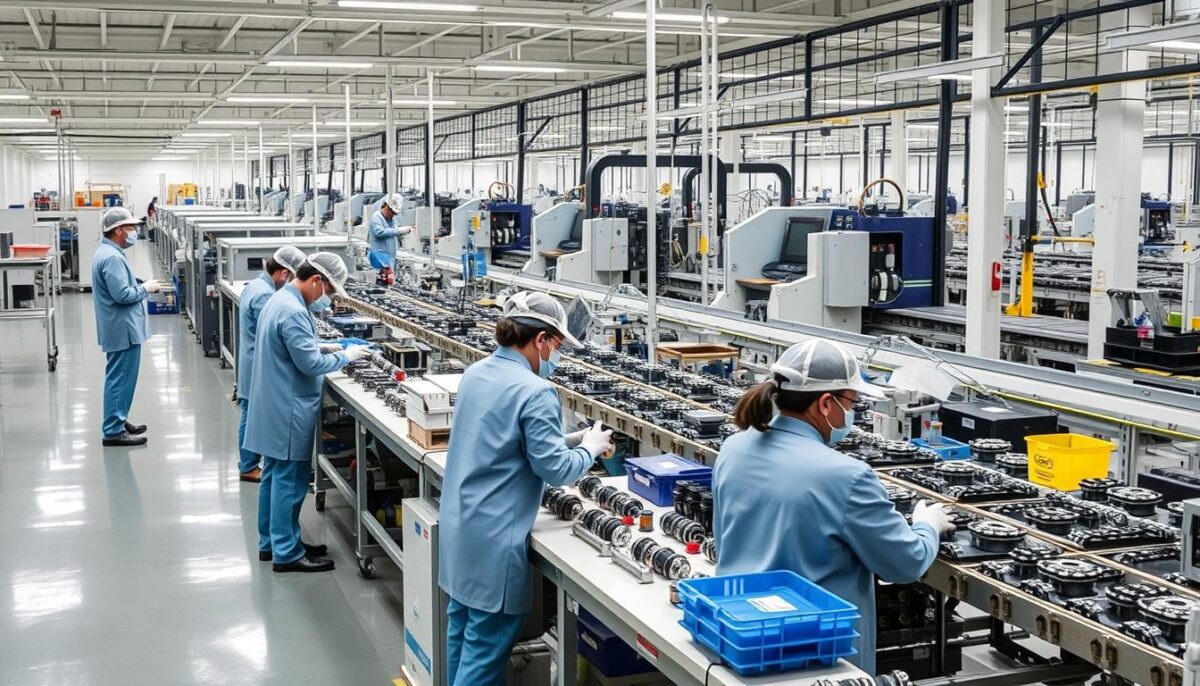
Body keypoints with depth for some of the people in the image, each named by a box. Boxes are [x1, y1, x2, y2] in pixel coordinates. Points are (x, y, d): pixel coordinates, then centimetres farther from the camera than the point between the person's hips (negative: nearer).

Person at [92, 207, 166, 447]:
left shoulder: (108, 252, 13)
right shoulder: (112, 257, -21)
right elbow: (122, 294, -25)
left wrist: (142, 285, 7)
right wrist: (146, 288, -11)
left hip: (121, 328, 11)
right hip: (122, 328, -11)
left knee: (120, 378, 19)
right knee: (120, 379, -5)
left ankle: (118, 421, 30)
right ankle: (114, 431, 0)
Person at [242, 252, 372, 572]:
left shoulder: (281, 299, 11)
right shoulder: (293, 312, -23)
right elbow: (311, 363, -23)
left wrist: (329, 350, 10)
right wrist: (346, 356, -11)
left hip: (274, 407, 11)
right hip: (288, 410, -11)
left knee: (275, 475, 16)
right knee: (290, 480, -3)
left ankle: (272, 542, 26)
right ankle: (287, 553, 4)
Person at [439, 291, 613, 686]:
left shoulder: (476, 374, 7)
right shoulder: (535, 393, -20)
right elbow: (555, 470, -17)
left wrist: (568, 440, 12)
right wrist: (590, 448, 1)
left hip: (459, 527, 9)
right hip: (494, 538, -9)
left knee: (462, 628, 20)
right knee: (487, 644, 1)